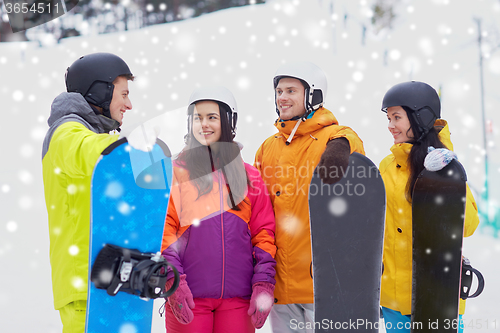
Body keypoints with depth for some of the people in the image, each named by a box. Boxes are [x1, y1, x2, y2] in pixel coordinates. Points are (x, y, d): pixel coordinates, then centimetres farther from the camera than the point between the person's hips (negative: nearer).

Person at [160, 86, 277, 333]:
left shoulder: (249, 176, 12)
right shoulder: (175, 172, 4)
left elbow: (264, 233, 8)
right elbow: (162, 228, -3)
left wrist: (263, 284, -1)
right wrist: (172, 280, -13)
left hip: (238, 298, 2)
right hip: (188, 297, -2)